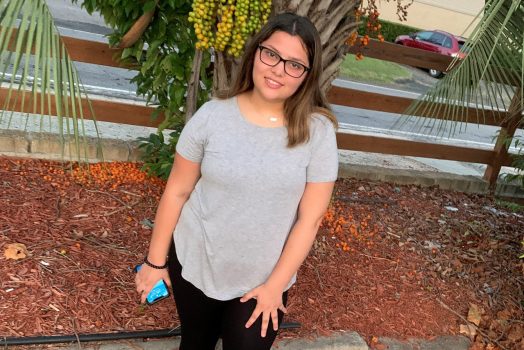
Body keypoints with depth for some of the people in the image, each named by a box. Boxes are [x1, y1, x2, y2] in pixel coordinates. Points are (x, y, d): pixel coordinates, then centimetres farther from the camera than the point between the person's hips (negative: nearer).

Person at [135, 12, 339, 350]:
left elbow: (309, 219, -12)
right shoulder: (212, 115, -13)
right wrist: (156, 260, 0)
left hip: (263, 279, -1)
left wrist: (275, 285, -10)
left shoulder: (318, 132, -15)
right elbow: (176, 192, -6)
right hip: (194, 264, 2)